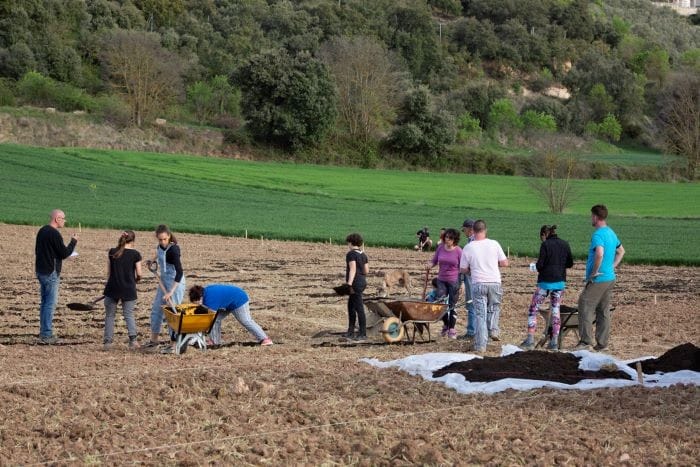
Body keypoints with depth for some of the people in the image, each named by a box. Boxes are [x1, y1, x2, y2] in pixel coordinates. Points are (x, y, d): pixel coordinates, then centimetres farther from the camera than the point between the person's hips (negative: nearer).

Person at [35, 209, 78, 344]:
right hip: (51, 273, -10)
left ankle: (43, 333, 19)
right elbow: (64, 253, -15)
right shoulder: (54, 234, -18)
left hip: (40, 271, 10)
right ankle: (46, 336, -5)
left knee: (45, 302, 15)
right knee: (50, 304, -5)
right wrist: (73, 241, -2)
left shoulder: (42, 231, 11)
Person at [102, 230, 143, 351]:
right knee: (129, 315, 8)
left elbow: (109, 272, 7)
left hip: (112, 288, 1)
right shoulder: (135, 254, -5)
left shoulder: (112, 252, 2)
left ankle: (108, 342, 6)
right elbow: (139, 274, -2)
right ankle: (133, 339, -9)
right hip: (128, 290, -1)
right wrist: (136, 280, 19)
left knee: (109, 315, 10)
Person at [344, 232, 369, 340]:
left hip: (355, 283, -9)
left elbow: (352, 269, -20)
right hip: (362, 282, 9)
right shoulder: (363, 255, 12)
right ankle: (351, 332, 23)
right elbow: (366, 271, 13)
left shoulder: (351, 254, -12)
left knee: (359, 308, -6)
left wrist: (349, 283, -24)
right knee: (351, 307, 18)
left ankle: (363, 334, -4)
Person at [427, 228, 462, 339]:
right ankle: (446, 325, 25)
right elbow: (434, 260, 14)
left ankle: (452, 329, 11)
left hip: (454, 281, -4)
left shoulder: (458, 251, -8)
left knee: (452, 305, 0)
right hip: (441, 280, 4)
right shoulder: (440, 248, 3)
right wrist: (430, 265, -9)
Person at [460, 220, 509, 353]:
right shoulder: (494, 244, -3)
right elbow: (505, 263, 1)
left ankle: (480, 345, 3)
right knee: (494, 307, 25)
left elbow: (464, 269, 3)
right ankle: (493, 329, 7)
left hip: (478, 284, -1)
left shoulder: (468, 248, -3)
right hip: (494, 282, 1)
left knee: (480, 314, 4)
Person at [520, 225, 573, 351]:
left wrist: (537, 266, 8)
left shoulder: (545, 245, -10)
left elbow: (539, 265, -13)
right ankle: (554, 342, 7)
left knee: (533, 310, 5)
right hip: (560, 281, 5)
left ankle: (530, 340, -2)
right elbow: (570, 263, 11)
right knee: (556, 310, 11)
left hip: (545, 281, -5)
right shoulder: (565, 245, 5)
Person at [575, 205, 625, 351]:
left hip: (598, 279, -9)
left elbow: (599, 254, -34)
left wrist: (595, 272, -22)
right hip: (610, 278, 9)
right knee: (603, 311, 12)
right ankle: (602, 343, 13)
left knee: (585, 307, -3)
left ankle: (586, 341, -6)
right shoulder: (611, 233, 13)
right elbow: (621, 251, 27)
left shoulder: (598, 235, -17)